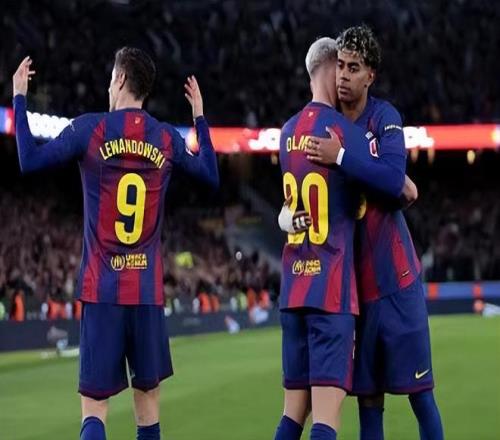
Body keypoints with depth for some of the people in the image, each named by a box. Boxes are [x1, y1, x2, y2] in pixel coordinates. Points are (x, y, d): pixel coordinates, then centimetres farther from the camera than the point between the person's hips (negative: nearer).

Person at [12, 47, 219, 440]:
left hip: (101, 288, -2)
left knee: (94, 404, -3)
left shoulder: (89, 128, -5)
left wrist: (19, 98, 11)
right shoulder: (168, 139, 4)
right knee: (148, 396, 12)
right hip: (148, 288, 2)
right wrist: (199, 116, 29)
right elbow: (212, 177, 19)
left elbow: (29, 161, 0)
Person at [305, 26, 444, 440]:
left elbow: (394, 176, -23)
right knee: (367, 391, 8)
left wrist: (341, 157, -25)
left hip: (394, 274, -5)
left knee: (418, 386, -2)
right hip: (355, 278, 5)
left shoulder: (385, 118, -7)